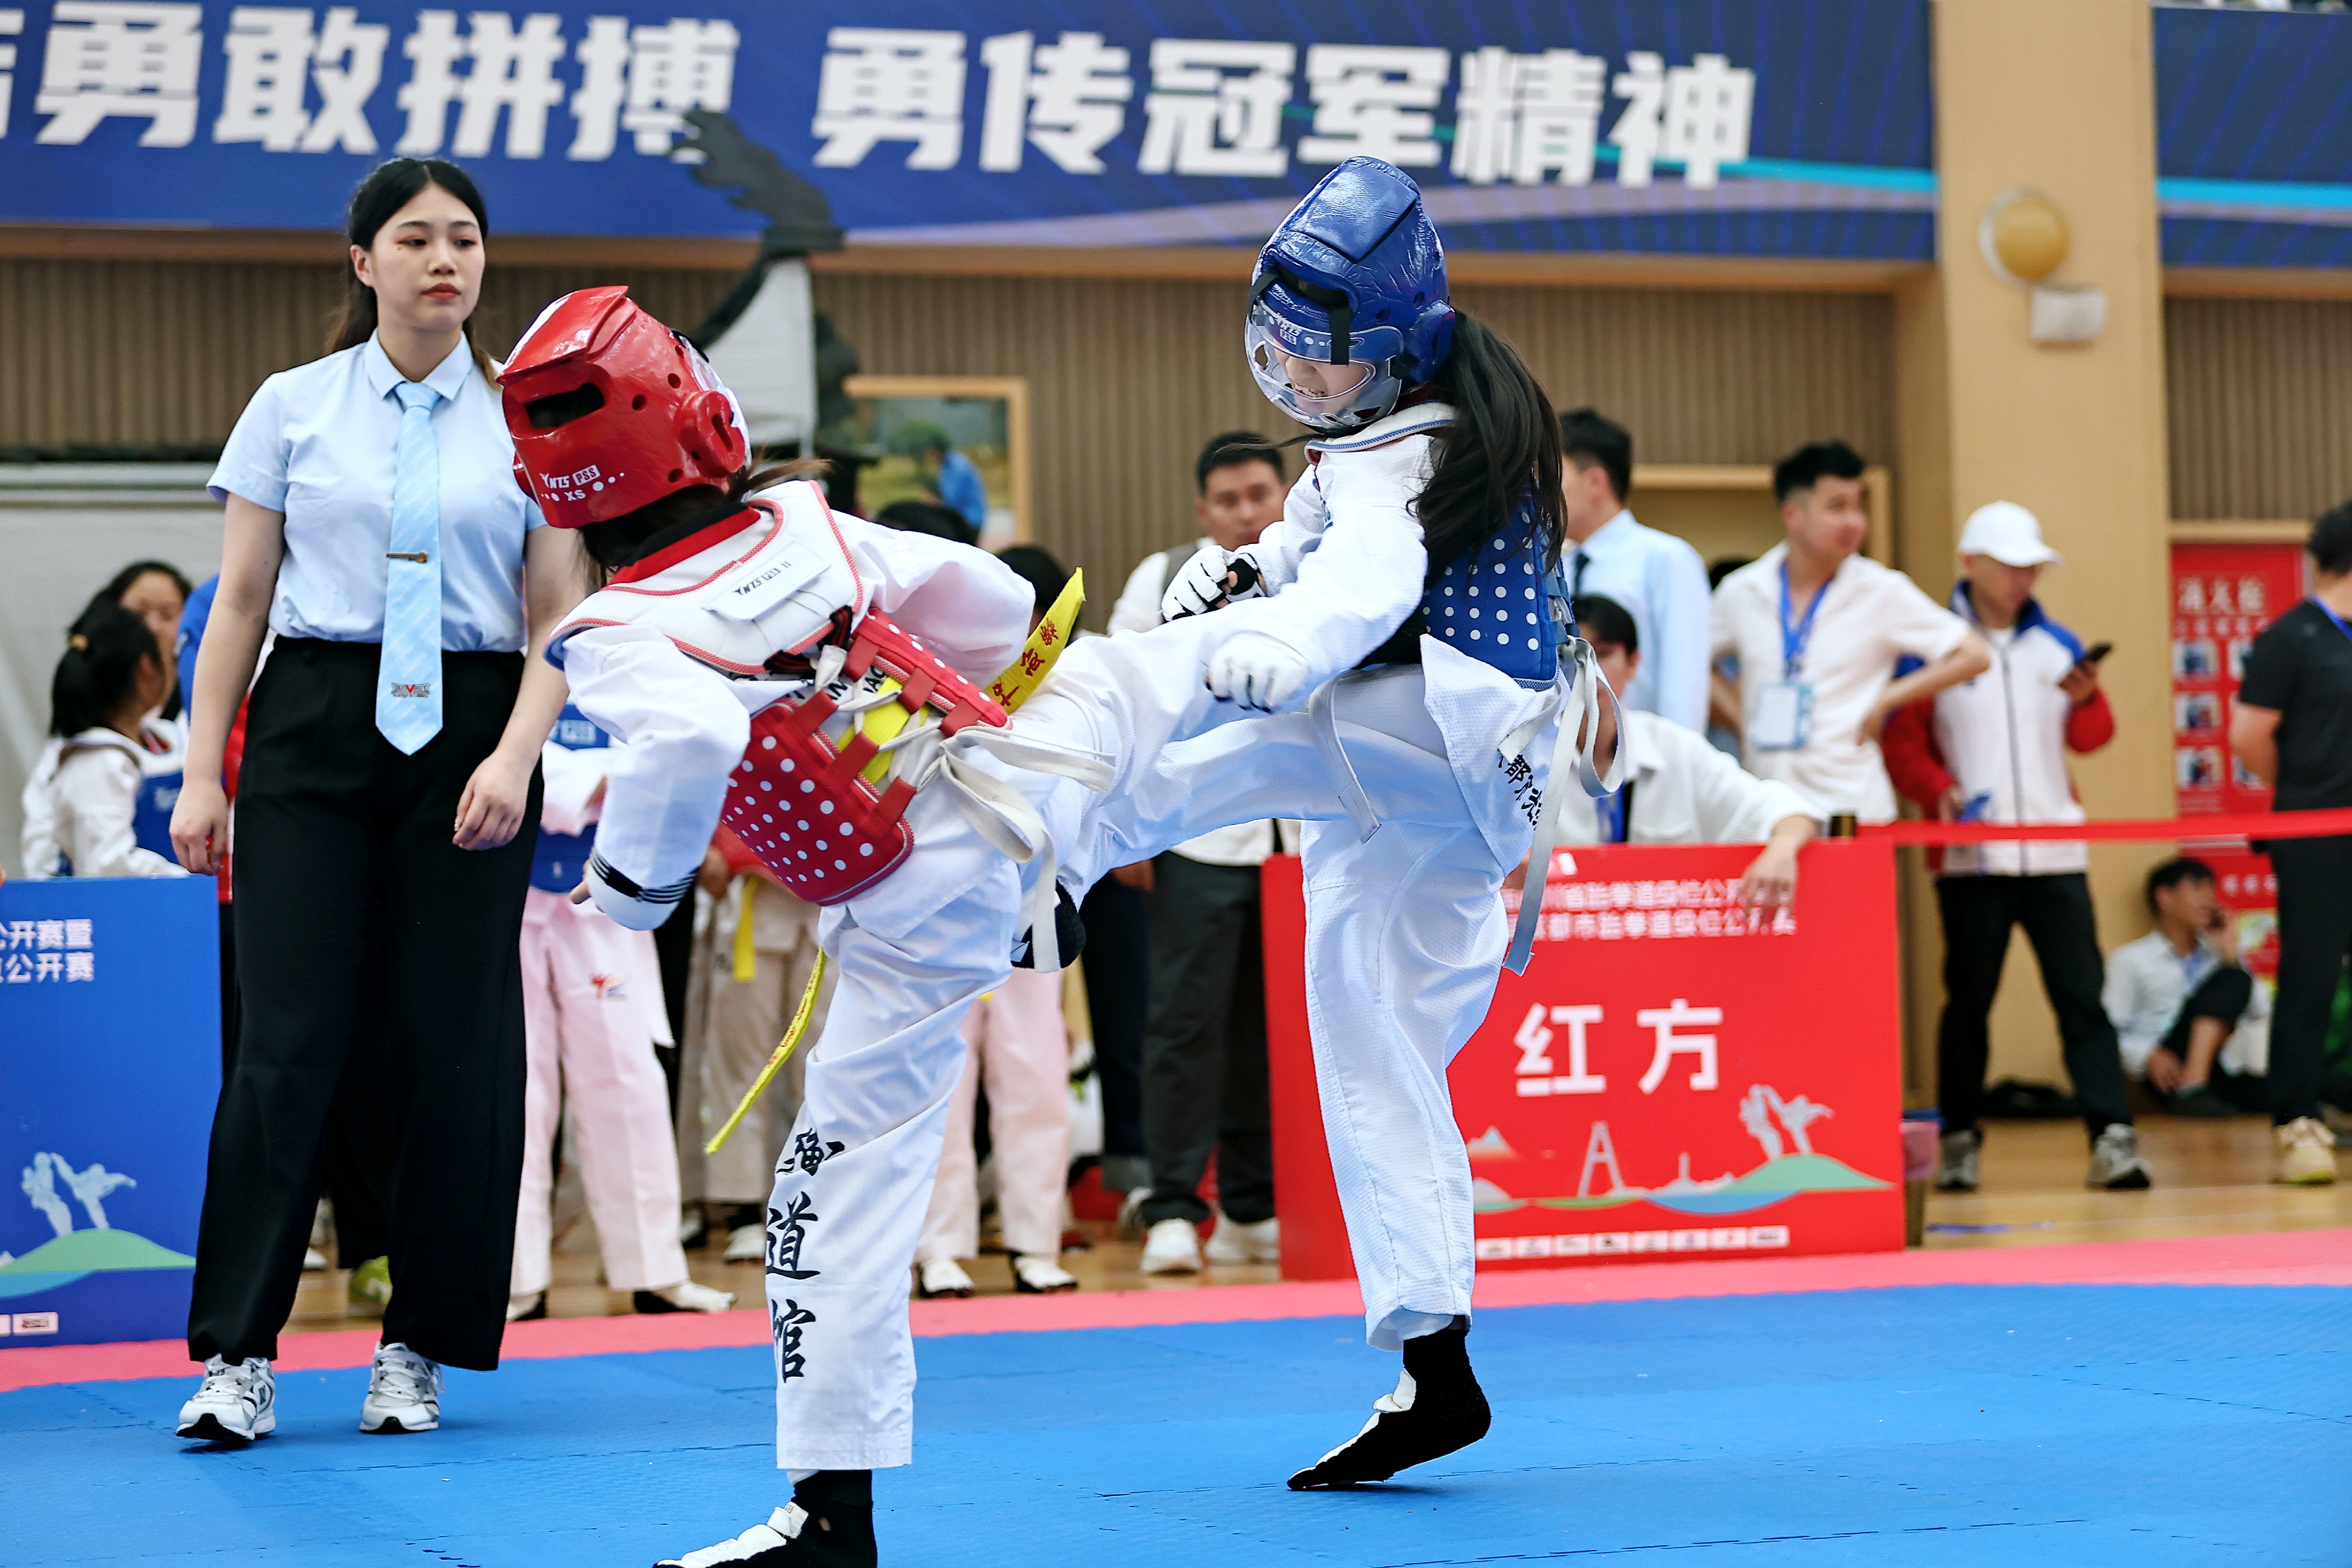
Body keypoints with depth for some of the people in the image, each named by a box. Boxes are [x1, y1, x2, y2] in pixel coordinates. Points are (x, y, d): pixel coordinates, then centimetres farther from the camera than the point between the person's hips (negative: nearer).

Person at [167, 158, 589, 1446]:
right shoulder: (293, 408, 7)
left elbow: (557, 618, 5)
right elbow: (239, 603, 8)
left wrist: (515, 757, -10)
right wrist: (201, 771, 1)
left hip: (468, 733, 1)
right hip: (314, 724, -1)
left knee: (452, 1046, 1)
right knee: (291, 1039, -7)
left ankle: (419, 1347, 13)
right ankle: (237, 1352, -3)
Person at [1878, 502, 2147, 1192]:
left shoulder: (2057, 645, 11)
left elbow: (2091, 739, 11)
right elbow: (1902, 745, -1)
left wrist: (2087, 699, -9)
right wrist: (1940, 790, -18)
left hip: (2055, 854, 2)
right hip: (1970, 858, -2)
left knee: (2081, 994, -5)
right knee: (1969, 999, 4)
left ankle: (2111, 1136, -8)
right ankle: (1959, 1138, 15)